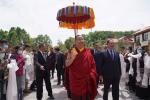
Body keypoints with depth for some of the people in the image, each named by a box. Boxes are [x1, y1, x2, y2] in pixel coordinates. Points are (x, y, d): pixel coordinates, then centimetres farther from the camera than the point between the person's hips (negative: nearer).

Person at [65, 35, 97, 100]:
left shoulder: (88, 51, 5)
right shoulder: (72, 52, -2)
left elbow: (92, 65, 8)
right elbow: (67, 64, -11)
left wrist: (92, 74, -3)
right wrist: (73, 57, -26)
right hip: (76, 80, -2)